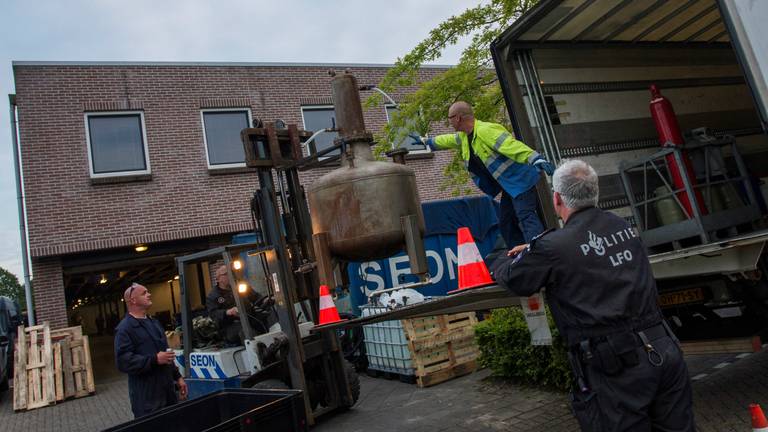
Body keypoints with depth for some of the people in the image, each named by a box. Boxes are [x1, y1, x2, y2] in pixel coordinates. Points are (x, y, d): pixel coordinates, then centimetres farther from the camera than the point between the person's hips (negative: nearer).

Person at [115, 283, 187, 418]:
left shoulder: (153, 322, 18)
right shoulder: (125, 328, -12)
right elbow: (123, 361, -22)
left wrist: (177, 377, 19)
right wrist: (155, 360, -24)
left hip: (167, 391, 8)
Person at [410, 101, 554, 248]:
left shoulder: (486, 131, -21)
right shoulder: (464, 137, 10)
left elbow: (512, 146, -32)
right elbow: (448, 140, 31)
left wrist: (536, 159, -42)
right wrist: (425, 141, 44)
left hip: (520, 181, -10)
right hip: (508, 185, 10)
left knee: (526, 217, -19)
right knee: (506, 223, 11)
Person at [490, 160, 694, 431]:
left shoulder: (554, 246, -14)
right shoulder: (621, 226, 6)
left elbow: (513, 279, 3)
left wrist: (500, 262, 25)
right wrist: (532, 252, 31)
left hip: (616, 371, -6)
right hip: (664, 352, 7)